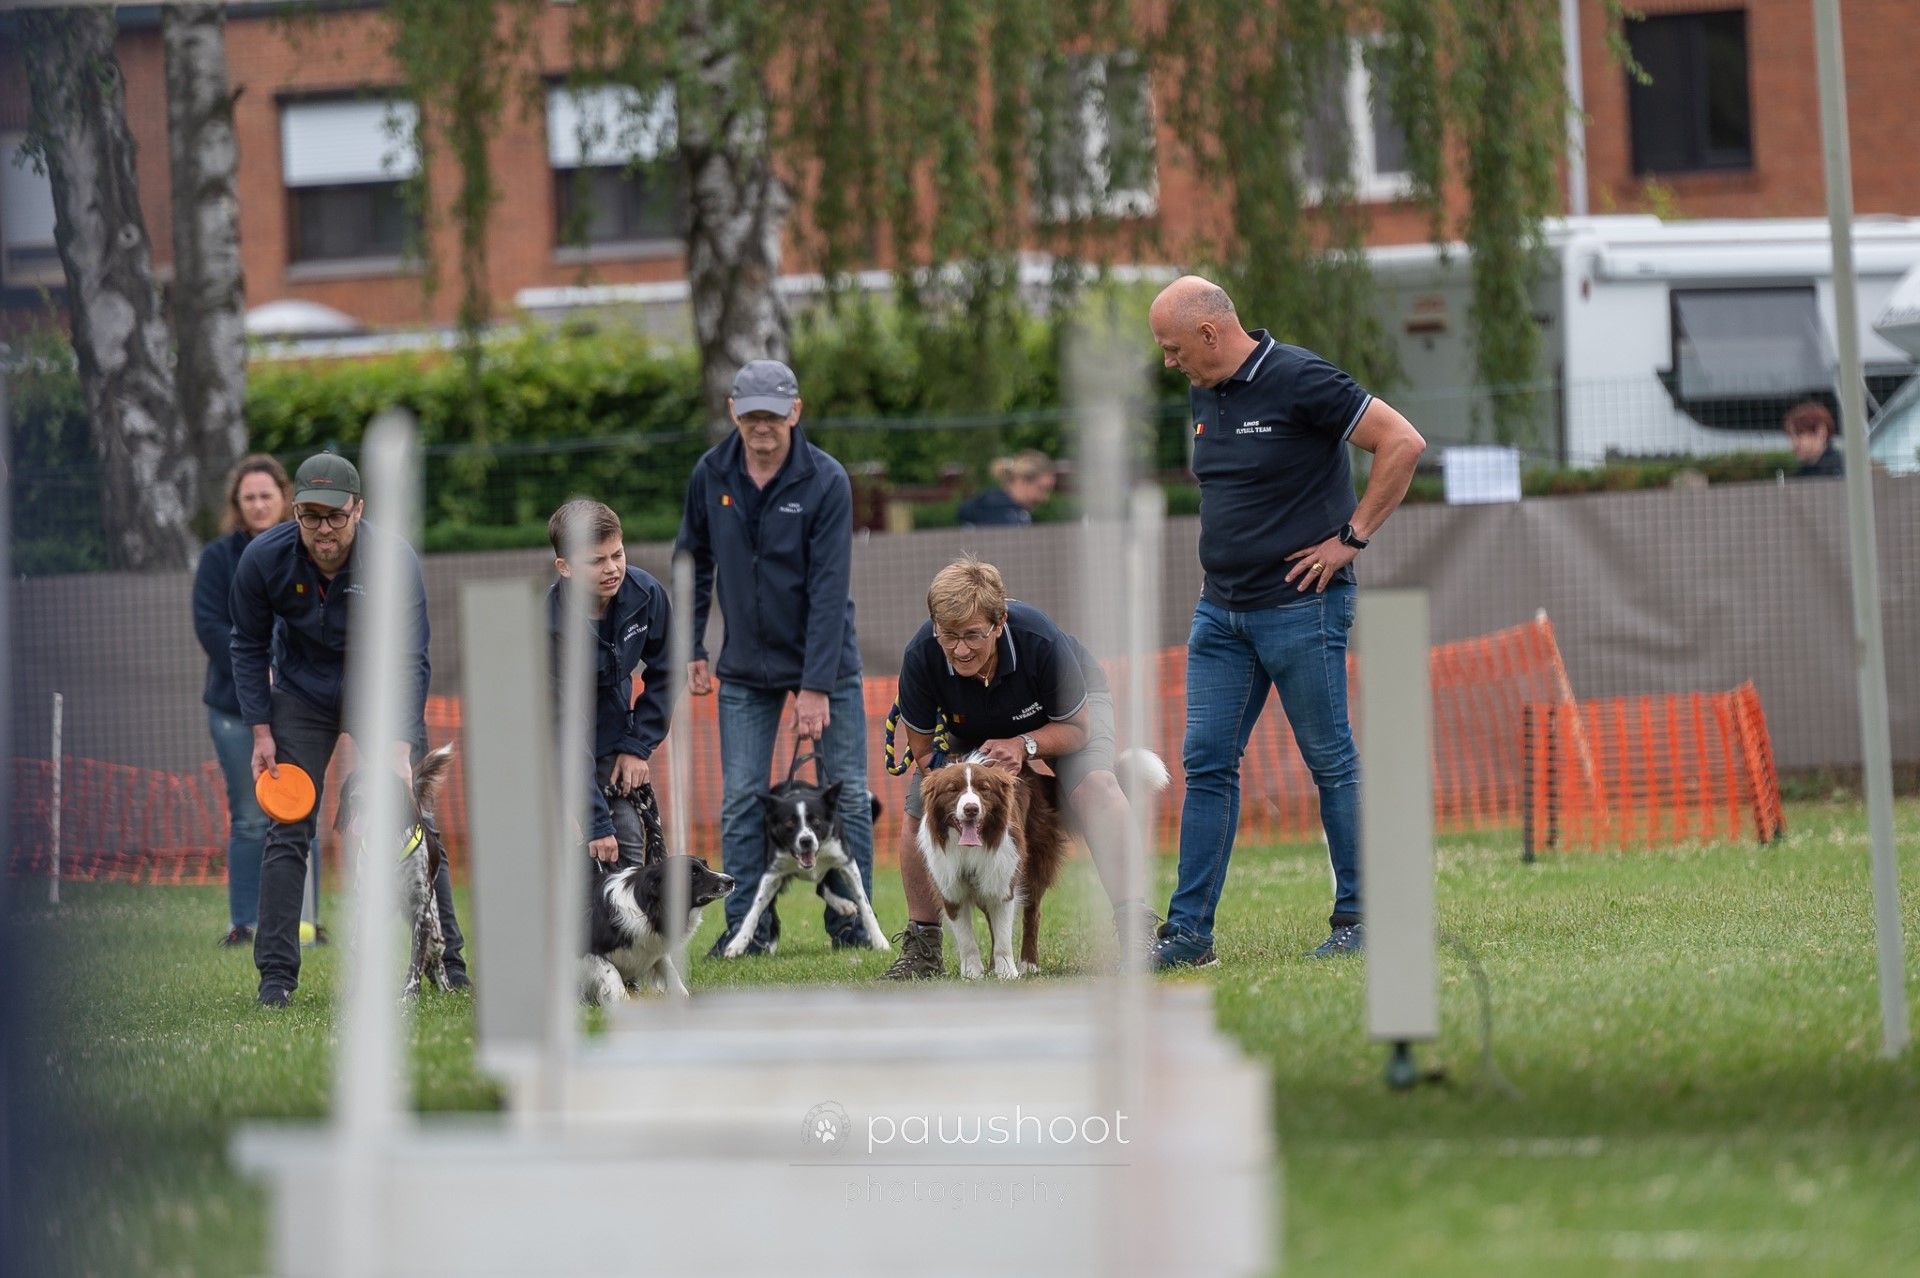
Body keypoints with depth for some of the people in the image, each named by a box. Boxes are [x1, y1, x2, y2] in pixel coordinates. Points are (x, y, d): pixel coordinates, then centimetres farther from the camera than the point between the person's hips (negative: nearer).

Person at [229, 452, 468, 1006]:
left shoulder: (395, 561, -27)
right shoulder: (263, 559, -21)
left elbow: (411, 660, -26)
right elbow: (249, 647, -5)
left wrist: (400, 747, -36)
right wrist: (261, 732, -10)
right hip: (302, 692, 1)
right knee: (288, 830, -6)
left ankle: (447, 960, 7)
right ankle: (276, 974, -3)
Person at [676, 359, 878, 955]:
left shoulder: (826, 481, -16)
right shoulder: (711, 476, -5)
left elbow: (829, 588, -18)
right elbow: (695, 564, 9)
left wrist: (816, 687, -21)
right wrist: (691, 650, 5)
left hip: (825, 660, -3)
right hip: (745, 669, 3)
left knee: (847, 794, 0)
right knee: (741, 799, 0)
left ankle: (851, 922, 8)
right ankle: (748, 925, 6)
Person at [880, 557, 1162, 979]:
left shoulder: (1040, 640, -41)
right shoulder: (921, 656, -35)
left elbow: (1077, 727, -24)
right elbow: (922, 748, -19)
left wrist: (1023, 746, -42)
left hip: (1061, 714, -3)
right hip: (971, 730, 3)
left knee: (1093, 786, -30)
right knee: (920, 810, -11)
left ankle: (1134, 918, -31)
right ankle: (921, 948, 5)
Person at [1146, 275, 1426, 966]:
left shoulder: (1300, 380, -14)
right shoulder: (1205, 395, 10)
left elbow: (1403, 443, -16)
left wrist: (1352, 537, -15)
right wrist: (1221, 551, 14)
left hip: (1300, 605, -8)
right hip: (1220, 610, 8)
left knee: (1331, 762, 2)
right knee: (1206, 764, 3)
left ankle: (1357, 917, 11)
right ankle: (1188, 930, 4)